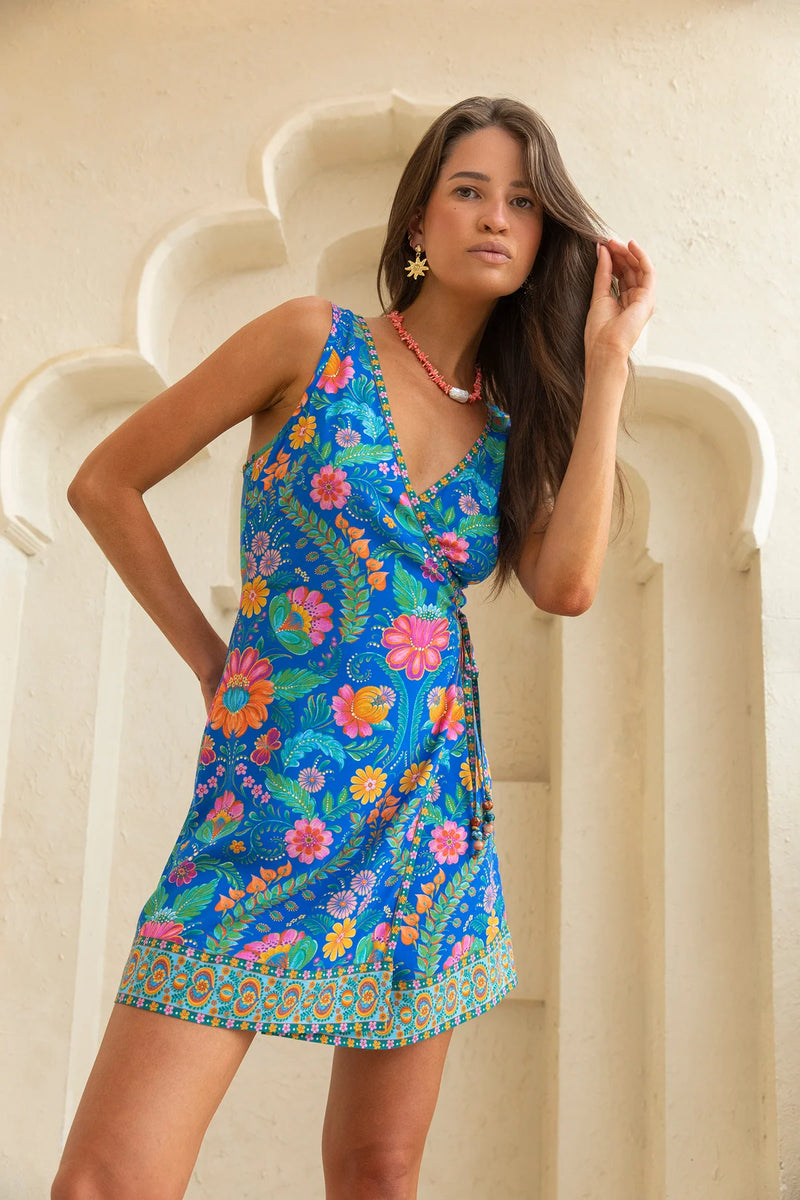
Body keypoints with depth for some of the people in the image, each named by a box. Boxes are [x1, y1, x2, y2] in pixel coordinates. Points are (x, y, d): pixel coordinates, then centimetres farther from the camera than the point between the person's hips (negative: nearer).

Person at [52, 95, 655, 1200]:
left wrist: (607, 356, -5)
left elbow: (568, 584, -10)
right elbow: (105, 484, 3)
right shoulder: (315, 341, 0)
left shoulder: (513, 418, 10)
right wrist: (208, 654, 0)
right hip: (271, 795, -3)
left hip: (431, 807, 4)